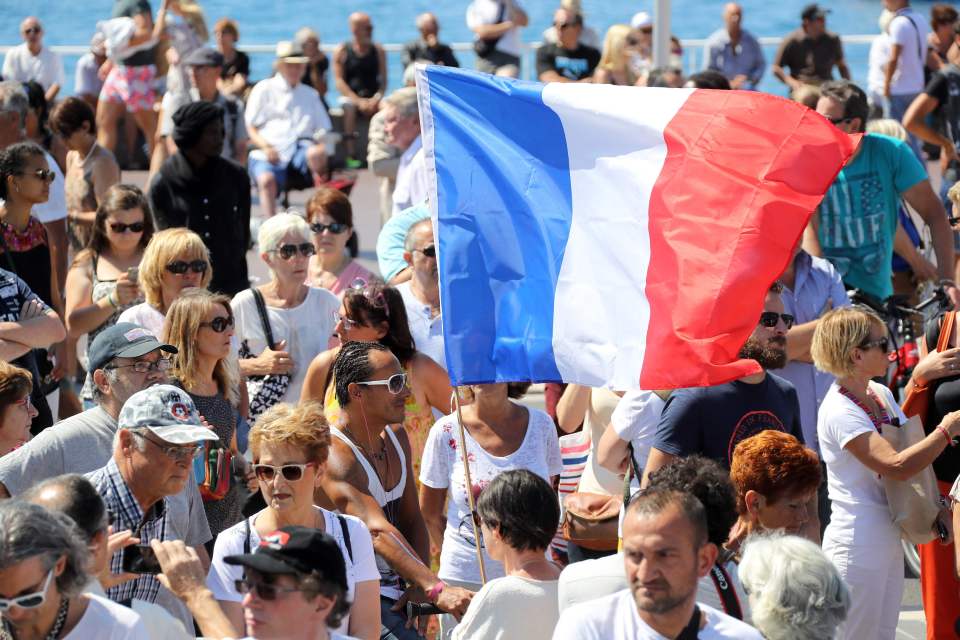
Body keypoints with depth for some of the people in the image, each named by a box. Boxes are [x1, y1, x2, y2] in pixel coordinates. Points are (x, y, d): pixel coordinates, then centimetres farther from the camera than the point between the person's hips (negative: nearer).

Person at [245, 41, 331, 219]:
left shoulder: (310, 94, 26)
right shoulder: (264, 89, 15)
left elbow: (324, 129, 22)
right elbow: (250, 127, 8)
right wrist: (265, 147, -11)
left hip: (301, 148, 2)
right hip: (272, 153, -2)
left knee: (316, 153, -35)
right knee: (266, 179, -34)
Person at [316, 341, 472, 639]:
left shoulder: (396, 438, 10)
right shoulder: (333, 455, -19)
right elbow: (377, 531, -31)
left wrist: (419, 587, -4)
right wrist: (435, 588, -41)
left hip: (392, 595, 9)